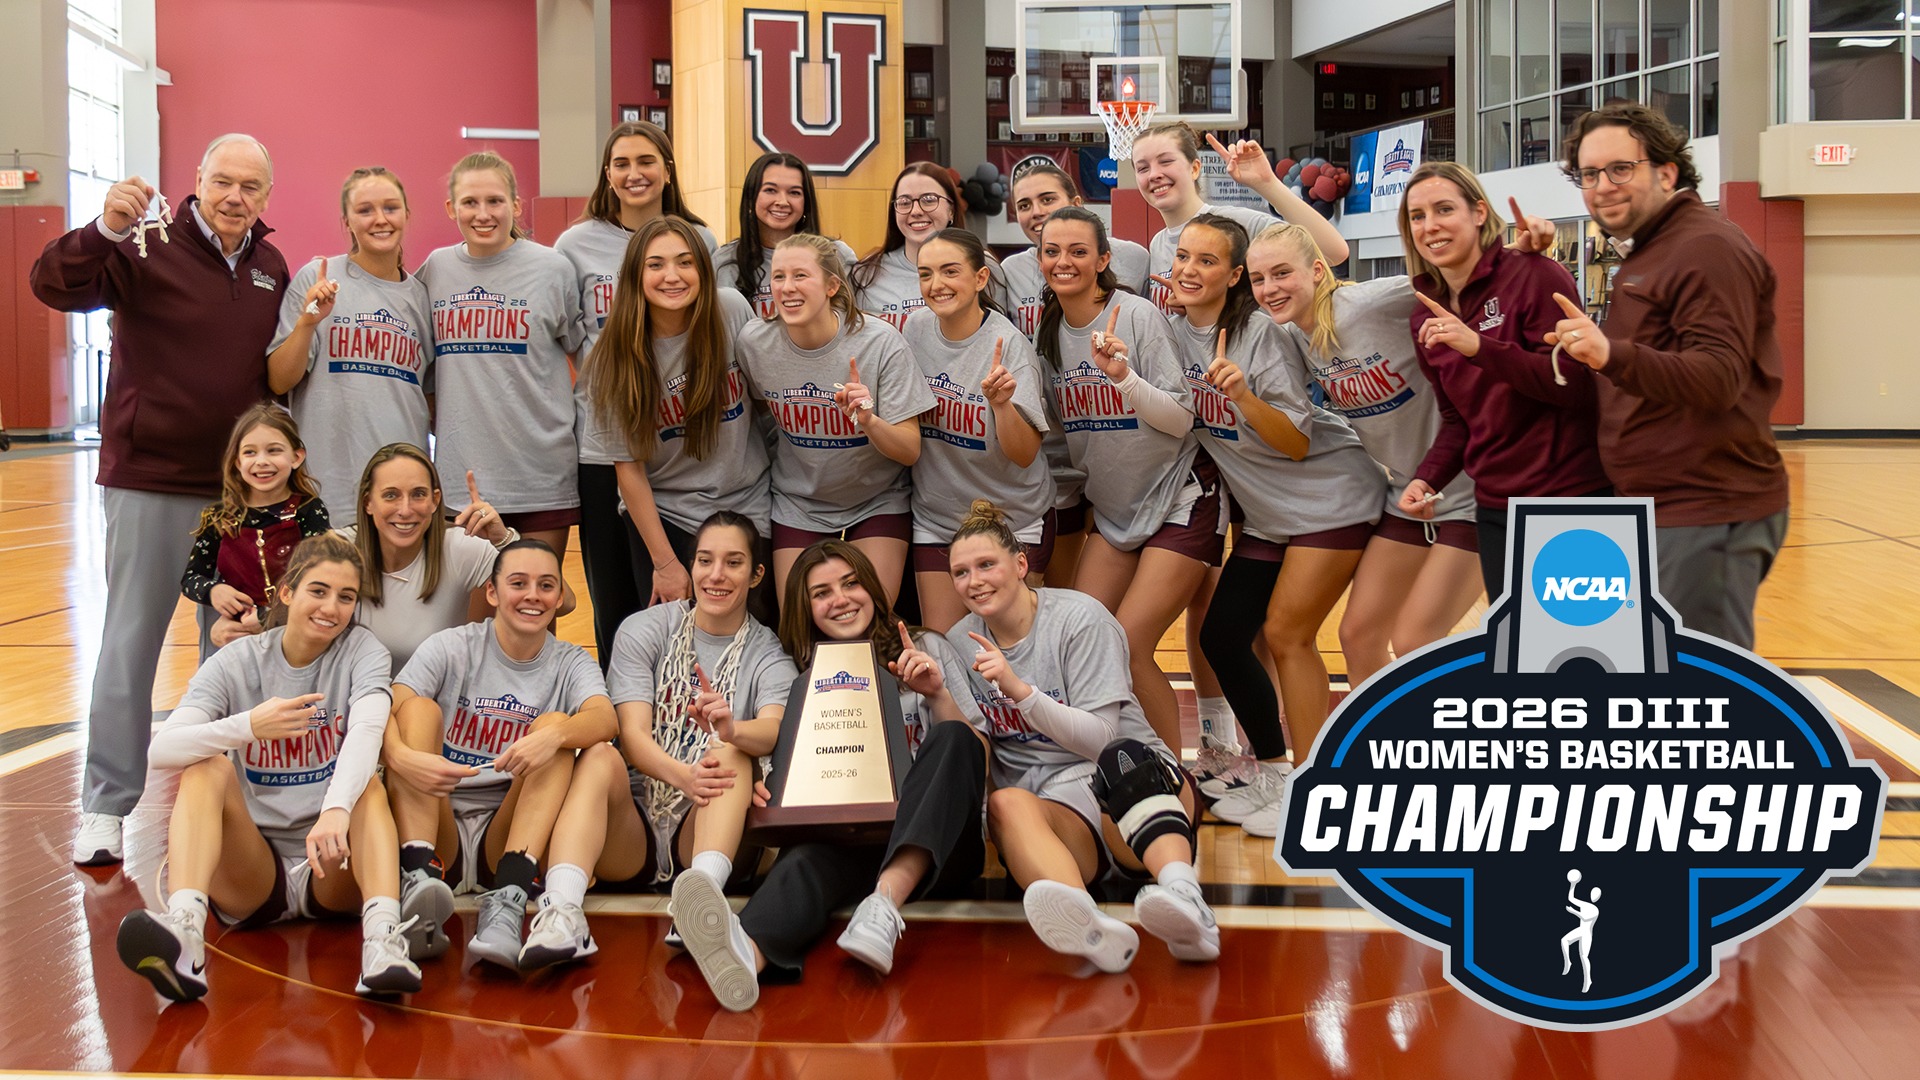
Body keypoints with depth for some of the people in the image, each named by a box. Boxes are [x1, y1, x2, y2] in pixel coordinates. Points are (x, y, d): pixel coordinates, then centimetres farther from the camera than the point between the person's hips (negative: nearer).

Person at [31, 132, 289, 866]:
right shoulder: (146, 250, -6)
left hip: (243, 487, 4)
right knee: (130, 643, 1)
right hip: (150, 481, -4)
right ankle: (105, 806, 8)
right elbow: (54, 286, -21)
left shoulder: (272, 268, 8)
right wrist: (104, 229, -36)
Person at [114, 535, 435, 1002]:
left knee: (368, 786, -27)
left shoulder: (361, 652, -1)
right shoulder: (237, 661, 1)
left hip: (332, 872, -1)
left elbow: (367, 730, -23)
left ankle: (383, 940, -54)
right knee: (207, 768, -21)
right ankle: (182, 928, -46)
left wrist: (337, 810, -43)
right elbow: (161, 750, -14)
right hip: (252, 874, 1)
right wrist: (248, 725, -32)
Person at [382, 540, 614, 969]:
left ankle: (508, 903, -38)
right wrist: (401, 756, -37)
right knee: (420, 707, -17)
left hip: (508, 836, 1)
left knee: (555, 725, -19)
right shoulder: (452, 648, 3)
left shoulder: (570, 663, 7)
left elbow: (604, 719, -16)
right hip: (437, 832, 0)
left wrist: (554, 734, -39)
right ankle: (420, 881, -38)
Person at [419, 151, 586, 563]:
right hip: (459, 467, 2)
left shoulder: (553, 269, -1)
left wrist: (577, 420, 2)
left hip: (540, 474, -2)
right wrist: (433, 422, 12)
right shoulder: (435, 269, 7)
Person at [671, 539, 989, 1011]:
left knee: (952, 738, -30)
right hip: (844, 843, 0)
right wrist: (756, 785, -10)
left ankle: (885, 902, -49)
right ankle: (748, 953, -70)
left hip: (934, 844, 0)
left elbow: (977, 756, 11)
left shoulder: (929, 650, 17)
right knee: (806, 857, -35)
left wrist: (938, 694, -6)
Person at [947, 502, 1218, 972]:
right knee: (1006, 804, -35)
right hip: (1049, 802, 2)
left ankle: (1184, 896, -62)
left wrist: (1017, 687, -22)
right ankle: (1089, 926, -64)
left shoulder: (1080, 618, -3)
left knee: (1121, 761, -38)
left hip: (1136, 780, -2)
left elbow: (1100, 737, -11)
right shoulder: (960, 643, 10)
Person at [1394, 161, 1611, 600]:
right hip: (1496, 510, 6)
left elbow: (1576, 385, -18)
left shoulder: (1535, 276, -11)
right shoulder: (1426, 319, 8)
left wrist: (1479, 347, -27)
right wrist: (1428, 478, -3)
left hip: (1572, 502, -6)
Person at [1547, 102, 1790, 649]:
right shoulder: (1648, 255, 20)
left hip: (1706, 516, -11)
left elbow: (1720, 377, -27)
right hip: (1659, 514, 11)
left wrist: (1612, 355, -40)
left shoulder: (1707, 247, -13)